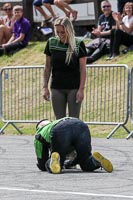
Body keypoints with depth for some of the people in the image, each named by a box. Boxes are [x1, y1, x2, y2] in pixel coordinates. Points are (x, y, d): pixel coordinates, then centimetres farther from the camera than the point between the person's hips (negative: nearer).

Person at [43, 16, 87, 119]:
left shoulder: (78, 44, -8)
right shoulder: (51, 43, 1)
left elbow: (83, 69, -6)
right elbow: (48, 67, 7)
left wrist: (81, 89, -10)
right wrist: (45, 87, 4)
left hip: (74, 88, -3)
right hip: (57, 88, 3)